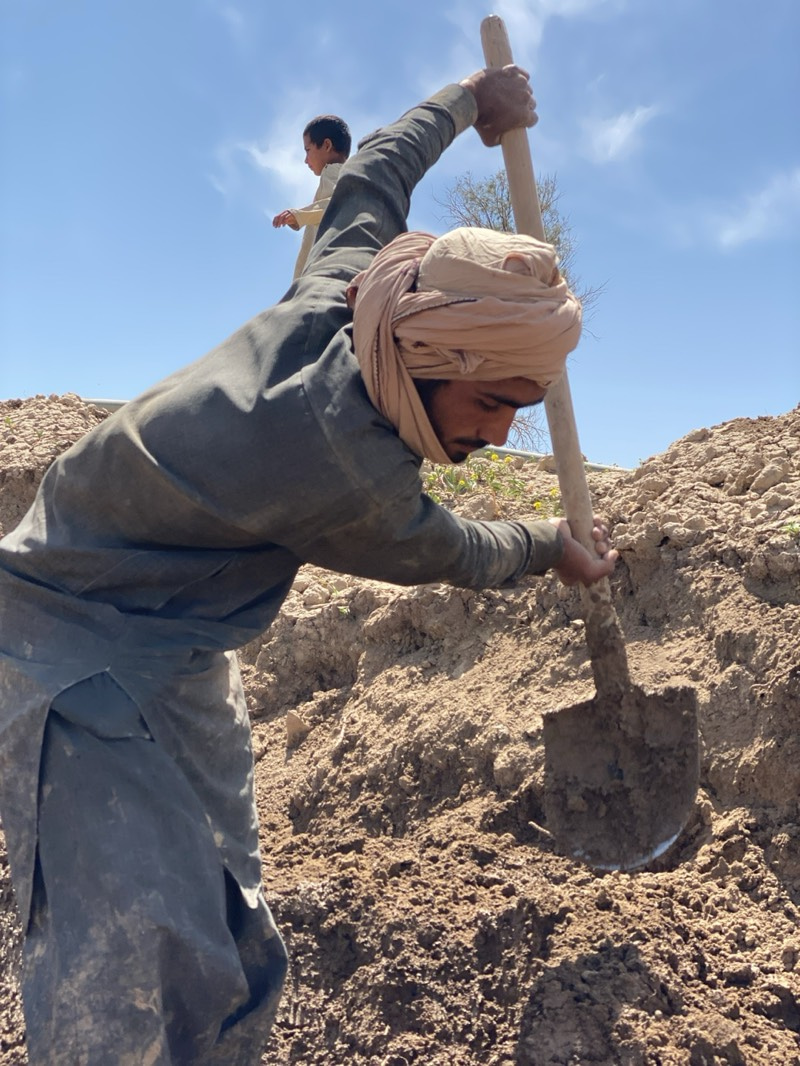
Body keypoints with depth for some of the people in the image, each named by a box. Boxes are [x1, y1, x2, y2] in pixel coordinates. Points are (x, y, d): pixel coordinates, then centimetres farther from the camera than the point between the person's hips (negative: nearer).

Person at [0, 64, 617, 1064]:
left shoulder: (332, 295, -11)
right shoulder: (344, 481, -31)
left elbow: (370, 171, 11)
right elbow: (452, 553, -8)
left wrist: (469, 97, 25)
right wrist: (553, 549, 11)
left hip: (183, 657, 9)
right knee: (131, 966, -15)